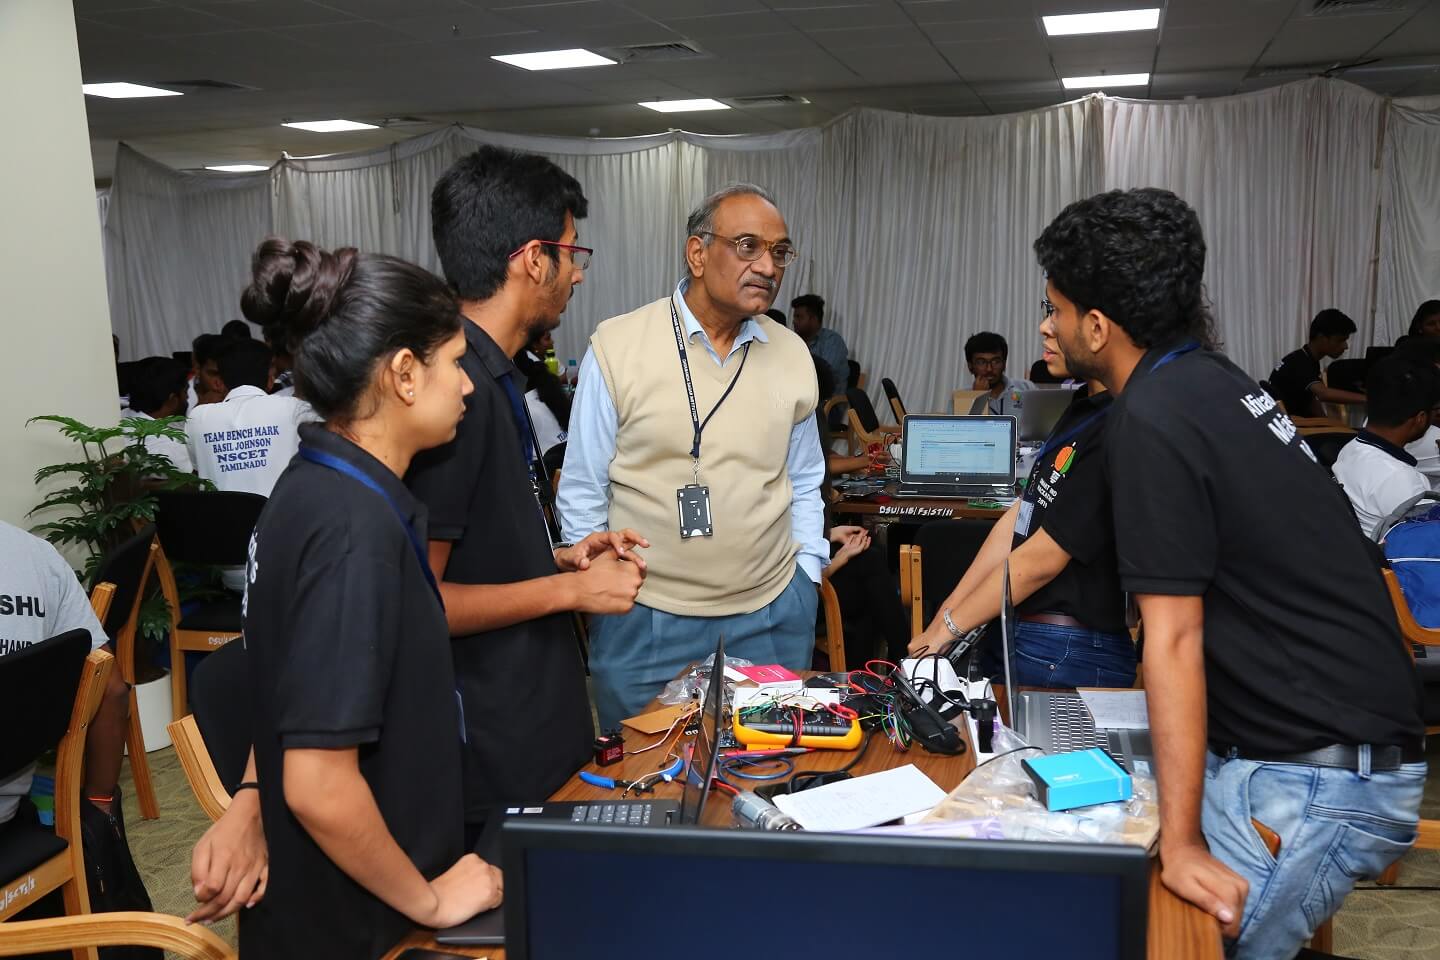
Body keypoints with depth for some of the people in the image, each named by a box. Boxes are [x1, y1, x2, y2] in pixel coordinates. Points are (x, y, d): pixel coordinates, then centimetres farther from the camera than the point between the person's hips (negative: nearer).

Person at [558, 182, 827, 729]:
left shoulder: (792, 355, 4)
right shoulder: (617, 346, -7)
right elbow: (582, 492, -1)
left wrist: (807, 574, 8)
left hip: (773, 617, 3)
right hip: (647, 621, -3)